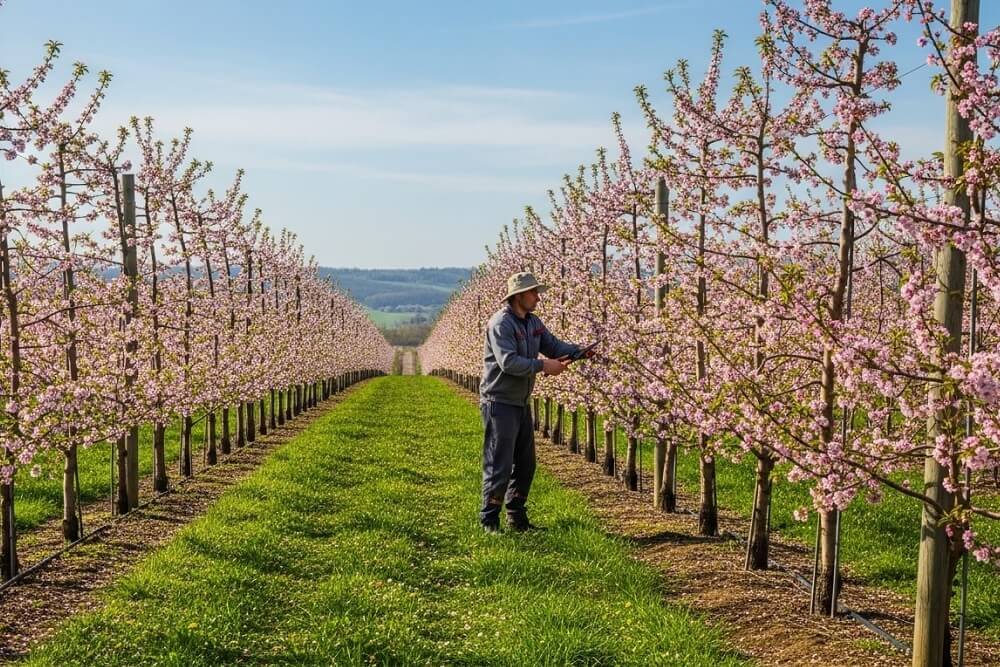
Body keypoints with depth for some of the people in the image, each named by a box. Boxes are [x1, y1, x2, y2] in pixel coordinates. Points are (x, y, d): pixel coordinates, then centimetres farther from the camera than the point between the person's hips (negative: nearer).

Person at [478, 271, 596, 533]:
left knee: (526, 464, 15)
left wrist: (579, 351, -6)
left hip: (521, 402, 9)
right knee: (499, 465, -5)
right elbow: (508, 362, -28)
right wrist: (542, 365, -27)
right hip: (499, 402, -9)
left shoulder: (532, 322, 10)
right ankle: (489, 520, 6)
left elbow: (553, 345, 11)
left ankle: (517, 517, 27)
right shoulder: (501, 323, -18)